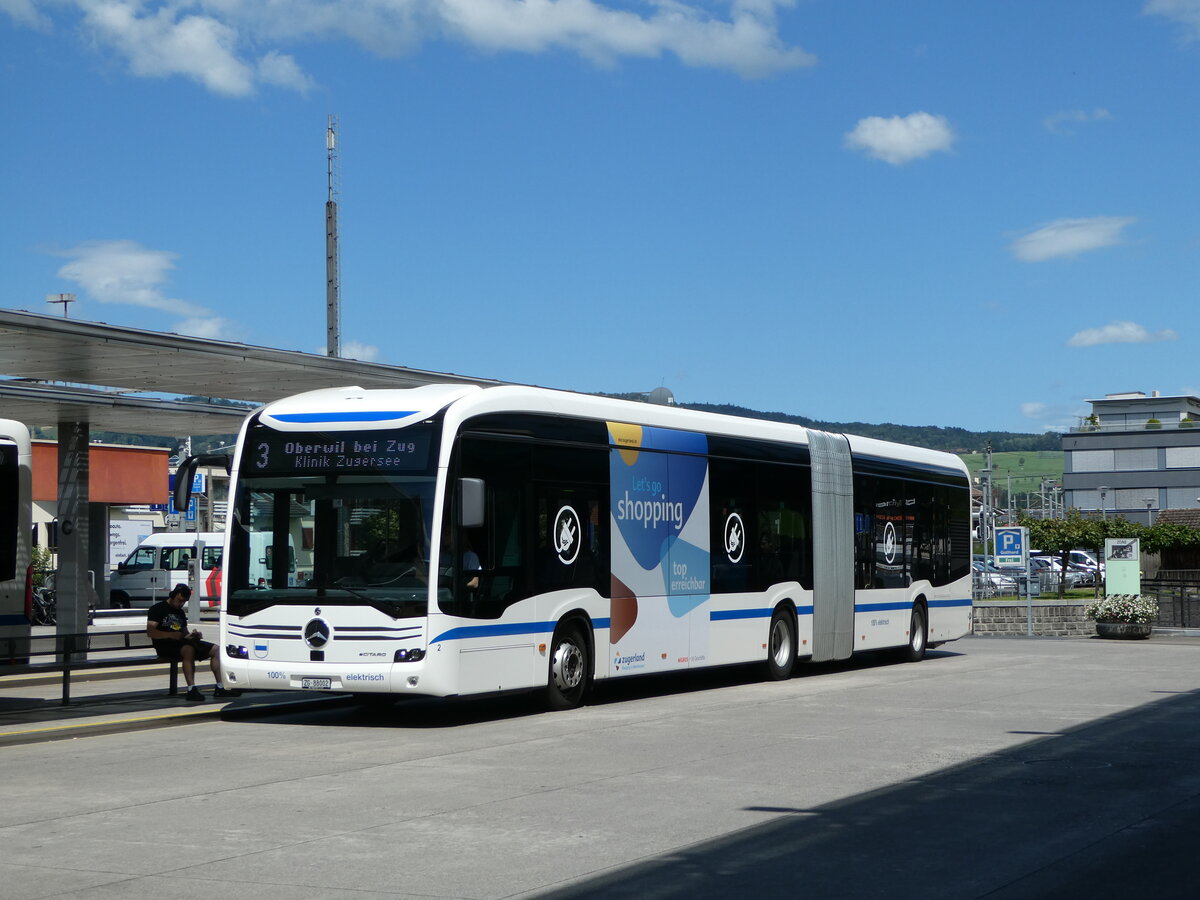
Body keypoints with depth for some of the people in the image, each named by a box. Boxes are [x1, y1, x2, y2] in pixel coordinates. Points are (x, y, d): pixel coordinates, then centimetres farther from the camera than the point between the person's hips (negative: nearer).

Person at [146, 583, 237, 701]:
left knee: (215, 650, -4)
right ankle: (191, 690, -49)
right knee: (188, 650, -39)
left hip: (180, 643, 8)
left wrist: (192, 635, 1)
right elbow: (150, 632, -12)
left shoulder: (180, 612, 25)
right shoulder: (158, 609, 0)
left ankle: (220, 688, -8)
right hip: (165, 645, -8)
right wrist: (171, 635, -20)